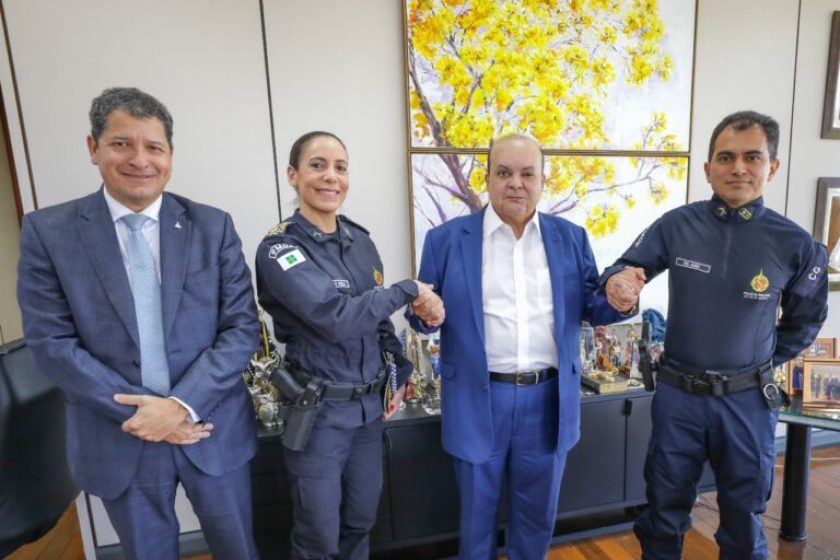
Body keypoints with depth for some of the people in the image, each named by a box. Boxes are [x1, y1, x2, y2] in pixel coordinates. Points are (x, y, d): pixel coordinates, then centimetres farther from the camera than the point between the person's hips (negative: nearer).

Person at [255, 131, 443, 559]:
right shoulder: (279, 248, -15)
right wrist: (409, 290, -19)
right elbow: (338, 318, -28)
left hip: (370, 403, 6)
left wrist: (400, 371, 6)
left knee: (361, 522, 22)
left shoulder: (360, 239, 4)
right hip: (318, 409, -5)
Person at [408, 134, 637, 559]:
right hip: (477, 400, -2)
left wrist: (620, 302, -15)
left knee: (537, 512, 24)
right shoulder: (446, 239, -5)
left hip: (549, 399, 3)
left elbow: (590, 307, 5)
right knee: (477, 512, 21)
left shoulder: (570, 238, 3)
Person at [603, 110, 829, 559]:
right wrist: (617, 278, -25)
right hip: (678, 393, 0)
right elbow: (627, 268, -3)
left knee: (743, 516, 21)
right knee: (665, 507, 18)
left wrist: (764, 363, 5)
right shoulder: (676, 225, -8)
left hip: (747, 400, 1)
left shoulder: (796, 245, -6)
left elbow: (806, 321, 9)